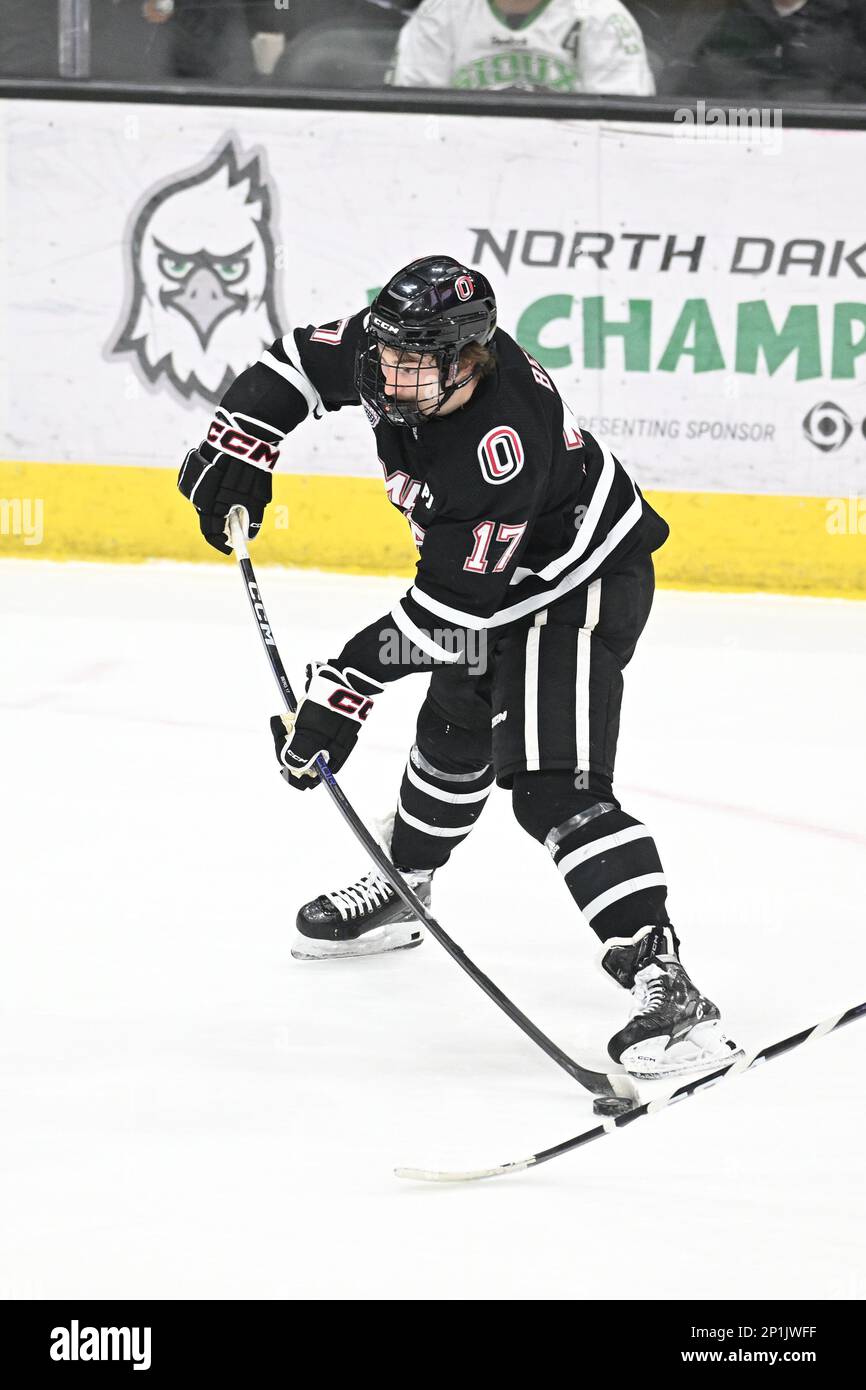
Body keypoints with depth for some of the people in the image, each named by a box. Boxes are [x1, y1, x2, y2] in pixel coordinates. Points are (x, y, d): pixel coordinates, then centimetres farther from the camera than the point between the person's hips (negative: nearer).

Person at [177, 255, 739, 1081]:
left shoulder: (502, 446, -39)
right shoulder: (396, 349, -18)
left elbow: (449, 608, -34)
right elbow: (295, 367, 3)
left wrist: (346, 684, -32)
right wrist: (237, 448, -7)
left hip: (577, 587, -10)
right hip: (502, 582, 10)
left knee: (553, 787, -22)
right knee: (455, 731, 28)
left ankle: (663, 985, -30)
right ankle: (400, 892, 53)